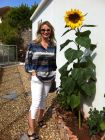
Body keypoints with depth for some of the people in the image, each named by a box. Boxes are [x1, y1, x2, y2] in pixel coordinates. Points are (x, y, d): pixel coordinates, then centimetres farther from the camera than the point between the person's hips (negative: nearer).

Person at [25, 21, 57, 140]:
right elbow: (27, 61, -4)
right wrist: (33, 73, -13)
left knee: (43, 100, 17)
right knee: (36, 102, -7)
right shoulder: (33, 45, -6)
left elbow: (54, 62, 11)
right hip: (37, 78, -4)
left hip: (49, 78, 4)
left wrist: (53, 74, 5)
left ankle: (40, 119, 38)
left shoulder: (53, 46, 3)